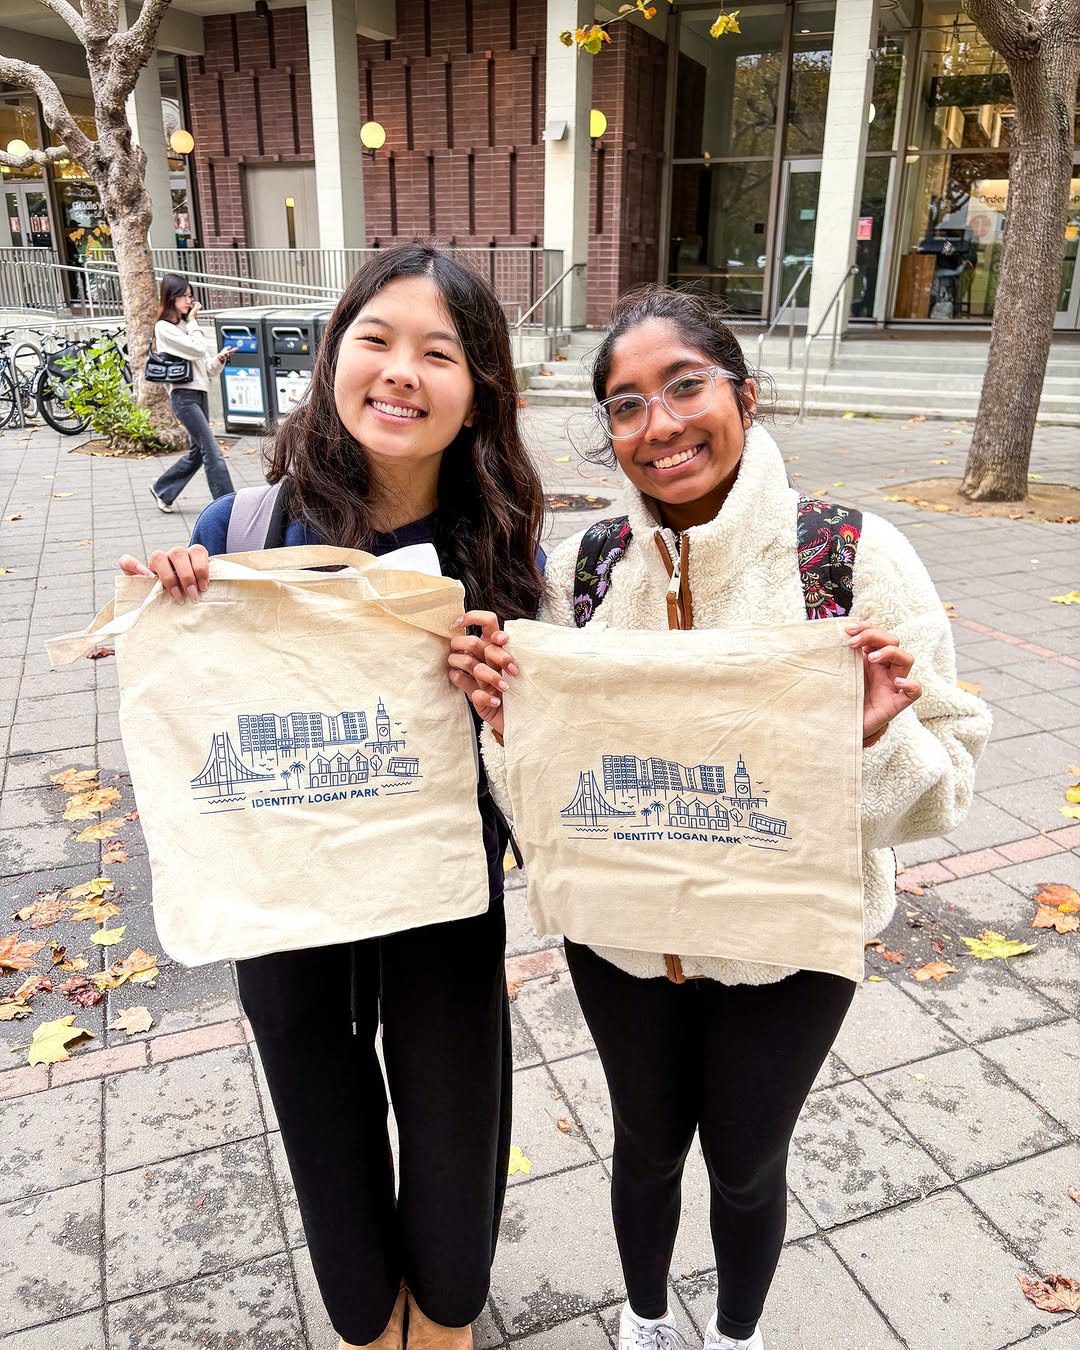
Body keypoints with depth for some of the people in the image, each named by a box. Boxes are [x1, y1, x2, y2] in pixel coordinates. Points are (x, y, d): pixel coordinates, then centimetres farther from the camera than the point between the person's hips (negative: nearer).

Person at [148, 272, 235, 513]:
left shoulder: (186, 326, 18)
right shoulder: (164, 328, -6)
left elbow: (205, 367, 16)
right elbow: (196, 349, -16)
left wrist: (219, 359, -5)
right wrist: (192, 322, -2)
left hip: (200, 393, 9)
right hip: (184, 396, -9)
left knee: (197, 452, 12)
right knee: (213, 452, -13)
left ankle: (162, 491, 28)